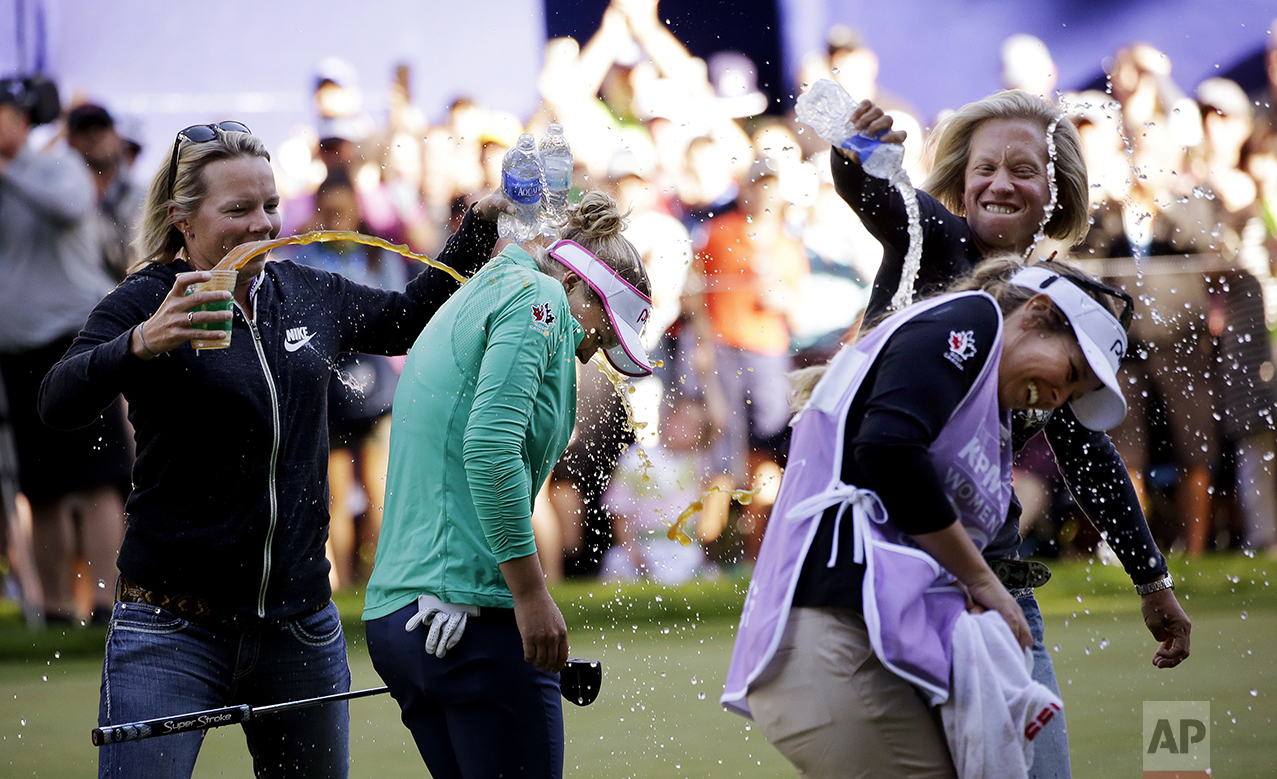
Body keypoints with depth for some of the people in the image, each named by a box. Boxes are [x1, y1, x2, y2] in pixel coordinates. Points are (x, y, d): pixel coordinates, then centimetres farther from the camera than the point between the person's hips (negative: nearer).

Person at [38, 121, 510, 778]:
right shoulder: (147, 302, -8)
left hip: (300, 621, 5)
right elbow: (59, 405, -22)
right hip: (175, 621, -5)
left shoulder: (307, 294, 9)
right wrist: (141, 343, -40)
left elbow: (410, 317, 26)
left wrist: (480, 226, 14)